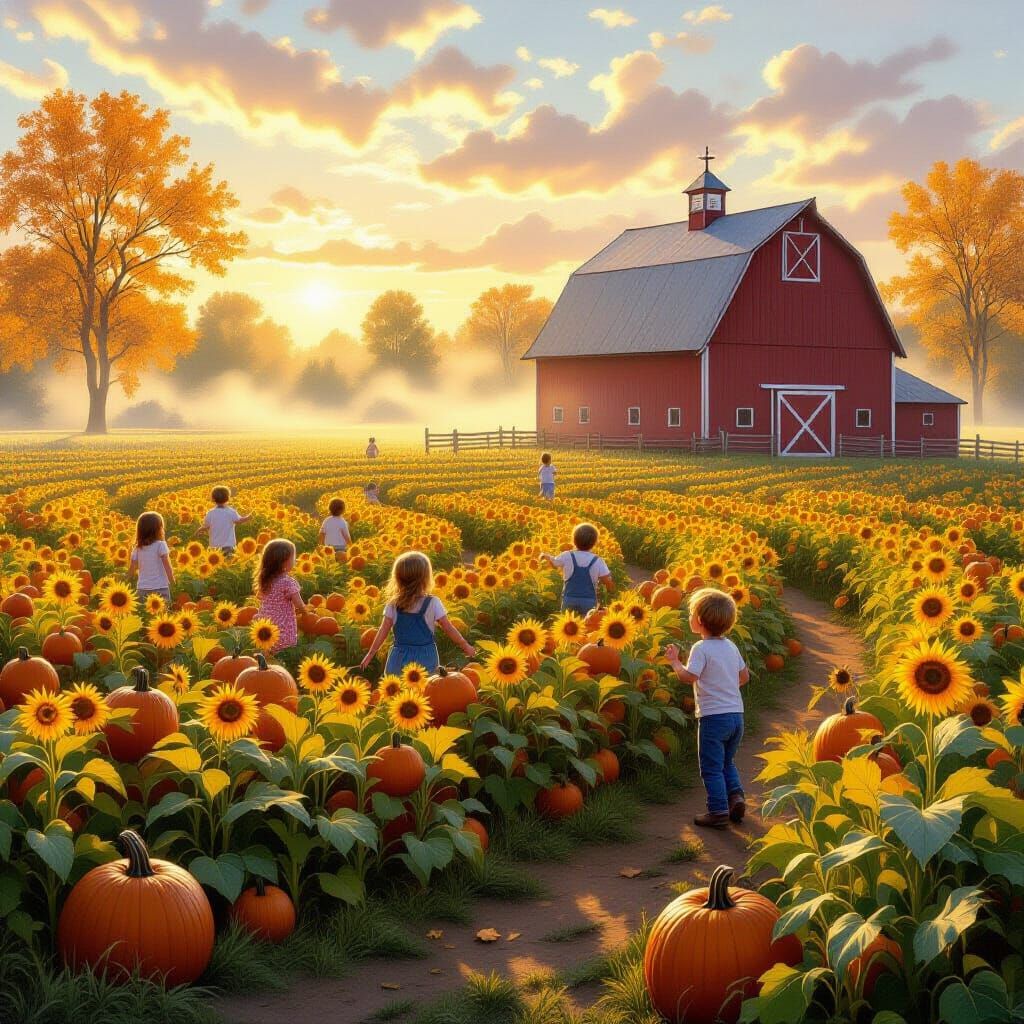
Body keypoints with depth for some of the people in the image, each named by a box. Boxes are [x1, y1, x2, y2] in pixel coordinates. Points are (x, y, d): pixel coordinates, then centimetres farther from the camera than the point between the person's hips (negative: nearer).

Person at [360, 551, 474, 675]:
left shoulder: (393, 605, -4)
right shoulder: (433, 603, -9)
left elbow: (383, 631, 0)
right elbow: (449, 629, -4)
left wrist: (370, 654, 11)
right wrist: (466, 646, 9)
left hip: (400, 656, 2)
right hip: (425, 656, -2)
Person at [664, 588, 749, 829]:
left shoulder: (701, 648, -13)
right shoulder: (731, 646, 9)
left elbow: (689, 676, -23)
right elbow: (745, 676, 16)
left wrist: (674, 661, -9)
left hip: (713, 716, -7)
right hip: (736, 714, 7)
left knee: (712, 767, 1)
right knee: (727, 762, 22)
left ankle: (718, 811, 1)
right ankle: (735, 795, 7)